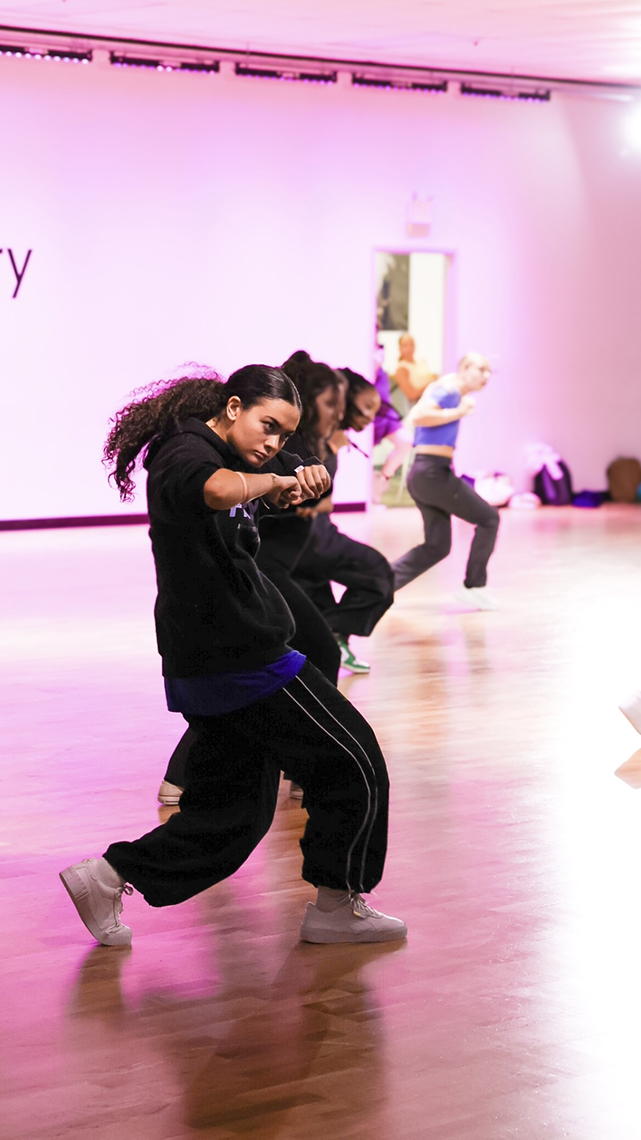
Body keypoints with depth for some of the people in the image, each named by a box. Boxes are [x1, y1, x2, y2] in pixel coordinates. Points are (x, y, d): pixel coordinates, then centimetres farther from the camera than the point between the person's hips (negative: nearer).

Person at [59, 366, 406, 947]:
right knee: (356, 764, 4)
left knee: (236, 811, 14)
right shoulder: (187, 452, -15)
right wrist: (275, 481, -21)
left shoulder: (207, 452, 17)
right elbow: (221, 490, -40)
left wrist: (299, 481, -1)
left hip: (205, 667, 10)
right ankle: (336, 905, 13)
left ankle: (108, 876, 12)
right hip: (245, 658, -10)